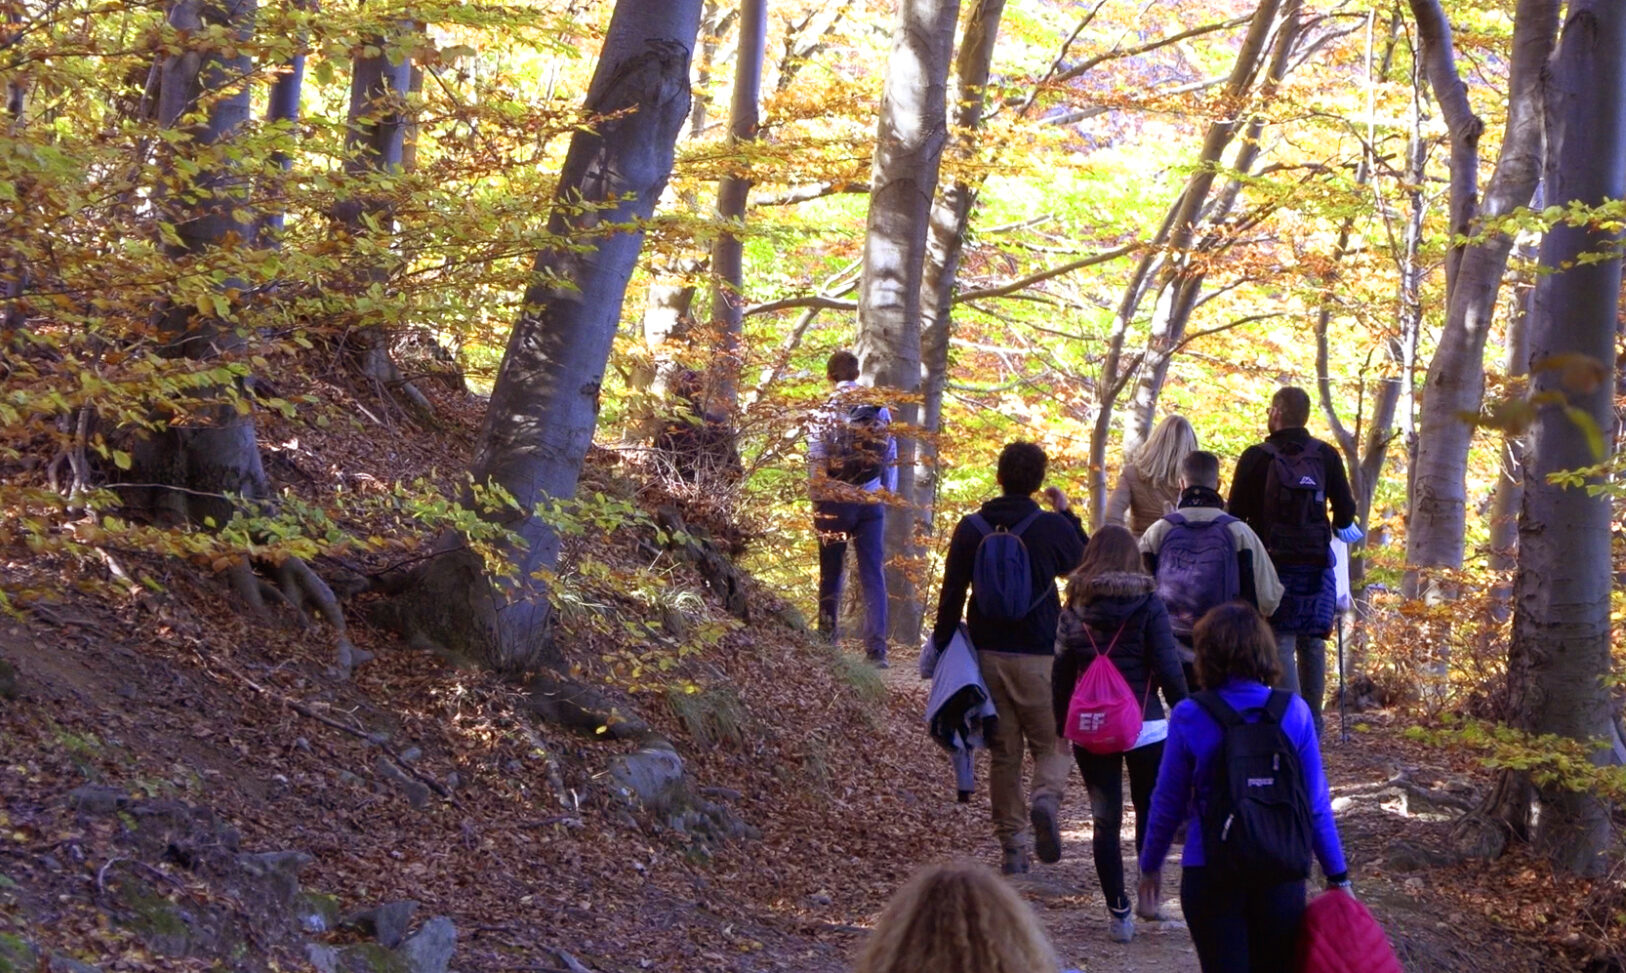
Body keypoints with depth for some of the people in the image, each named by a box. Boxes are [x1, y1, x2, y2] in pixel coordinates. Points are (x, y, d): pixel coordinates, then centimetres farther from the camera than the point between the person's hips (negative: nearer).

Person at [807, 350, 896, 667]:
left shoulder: (826, 411, -6)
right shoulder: (879, 408, 4)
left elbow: (815, 460, -7)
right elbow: (891, 456, 8)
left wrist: (815, 498, 2)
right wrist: (887, 495, 18)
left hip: (835, 501, -2)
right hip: (871, 501, 2)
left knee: (831, 575, 9)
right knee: (873, 575, 1)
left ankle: (826, 643, 13)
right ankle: (876, 649, -7)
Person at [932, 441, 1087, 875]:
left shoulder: (970, 528, 0)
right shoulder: (1052, 526, -6)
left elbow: (951, 595, 1)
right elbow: (1088, 565, 12)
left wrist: (942, 645, 10)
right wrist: (1067, 513, 19)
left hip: (987, 655, 2)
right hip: (1038, 656, -2)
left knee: (1003, 751, 10)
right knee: (1050, 742, 9)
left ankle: (1012, 846, 9)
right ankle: (1047, 796, -22)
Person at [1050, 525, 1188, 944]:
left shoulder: (1073, 609, 2)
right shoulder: (1147, 604, -6)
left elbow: (1062, 674, 6)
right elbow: (1168, 668, -8)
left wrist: (1062, 725, 15)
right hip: (1145, 727, -2)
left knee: (1105, 820, 7)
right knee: (1150, 813, 16)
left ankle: (1119, 912, 7)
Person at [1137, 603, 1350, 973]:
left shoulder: (1189, 717, -8)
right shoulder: (1294, 712, -5)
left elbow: (1168, 804, -1)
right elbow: (1316, 804, -1)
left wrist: (1149, 866, 14)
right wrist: (1337, 874, 9)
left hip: (1210, 876, -1)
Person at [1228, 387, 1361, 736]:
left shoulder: (1256, 457, -4)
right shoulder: (1326, 456, 4)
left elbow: (1236, 513, -2)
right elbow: (1345, 511, 5)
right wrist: (1339, 526, 27)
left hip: (1273, 562, -3)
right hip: (1317, 562, 3)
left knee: (1281, 641, -5)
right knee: (1313, 642, 9)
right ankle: (1312, 723, 13)